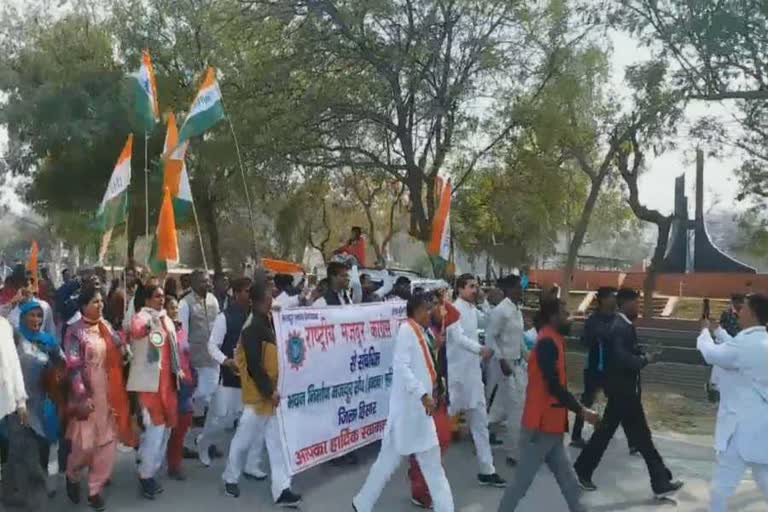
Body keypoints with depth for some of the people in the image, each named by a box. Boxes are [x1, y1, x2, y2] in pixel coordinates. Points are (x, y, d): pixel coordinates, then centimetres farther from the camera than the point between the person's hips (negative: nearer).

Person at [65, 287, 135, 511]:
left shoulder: (106, 327, 6)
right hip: (87, 394, -5)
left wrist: (118, 392, 9)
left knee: (107, 440, 6)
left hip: (109, 392, 5)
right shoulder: (75, 332, -10)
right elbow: (73, 367, -15)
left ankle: (95, 489, 19)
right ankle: (73, 476, 30)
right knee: (85, 442, -1)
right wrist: (81, 398, -19)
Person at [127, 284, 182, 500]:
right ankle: (146, 475, 6)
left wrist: (178, 369, 13)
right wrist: (152, 317, -46)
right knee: (156, 426, -8)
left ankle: (152, 467, 29)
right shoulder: (142, 316, -9)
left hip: (167, 379, 8)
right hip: (149, 380, -7)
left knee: (167, 425, 13)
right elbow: (135, 331, -34)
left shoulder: (167, 320, 14)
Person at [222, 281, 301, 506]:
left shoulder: (270, 321, 8)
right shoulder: (252, 328, -18)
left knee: (277, 442, 6)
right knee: (245, 439, 10)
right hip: (259, 394, -7)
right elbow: (254, 366, -21)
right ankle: (230, 478, 30)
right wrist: (269, 391, -19)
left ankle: (281, 489, 10)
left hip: (273, 391, 7)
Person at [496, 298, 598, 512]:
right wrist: (581, 410, -18)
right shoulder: (548, 343, -17)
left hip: (550, 425, 10)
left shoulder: (551, 342, 13)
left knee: (568, 482, 14)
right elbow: (554, 386, -23)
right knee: (523, 480, 0)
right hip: (541, 426, -10)